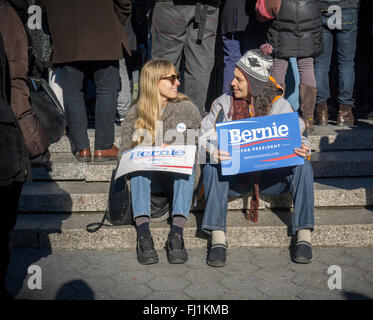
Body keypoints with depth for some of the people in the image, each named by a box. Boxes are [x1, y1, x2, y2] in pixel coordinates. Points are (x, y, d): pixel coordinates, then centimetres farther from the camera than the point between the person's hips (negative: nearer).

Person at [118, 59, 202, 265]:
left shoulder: (187, 108, 11)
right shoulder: (135, 113, 9)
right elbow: (123, 152, 5)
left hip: (179, 175, 0)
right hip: (147, 177, 0)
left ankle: (176, 233, -42)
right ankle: (143, 234, -41)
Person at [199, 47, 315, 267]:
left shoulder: (280, 105, 2)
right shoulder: (224, 104, 3)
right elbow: (205, 138, -3)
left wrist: (303, 149, -22)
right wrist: (214, 153, -26)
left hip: (270, 177, 0)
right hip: (234, 178, 0)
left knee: (303, 166, -25)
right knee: (211, 168, -30)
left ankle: (304, 236, -23)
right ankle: (218, 239, -32)